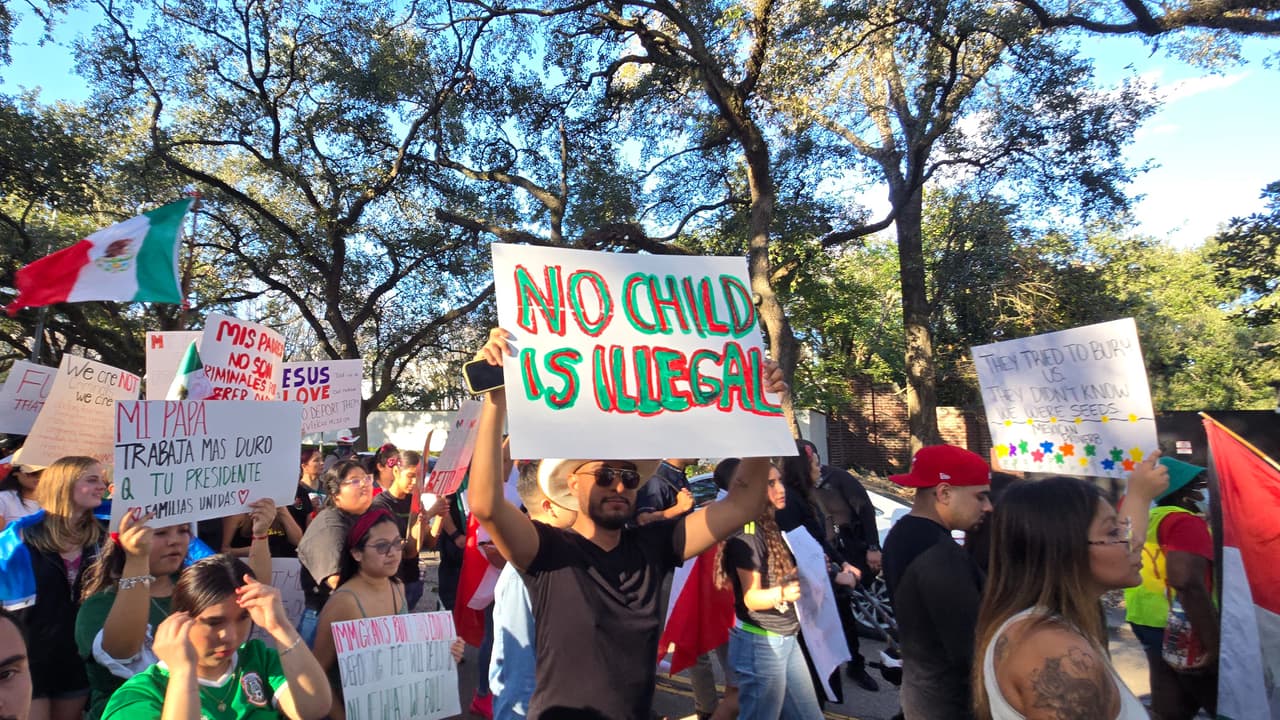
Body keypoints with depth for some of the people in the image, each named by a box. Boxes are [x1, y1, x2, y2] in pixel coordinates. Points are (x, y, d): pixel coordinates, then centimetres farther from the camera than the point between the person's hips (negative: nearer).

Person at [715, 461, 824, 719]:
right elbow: (751, 598, -22)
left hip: (786, 639, 9)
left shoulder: (771, 526, 8)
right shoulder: (747, 534, -19)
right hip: (760, 644, -9)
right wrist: (782, 593, -39)